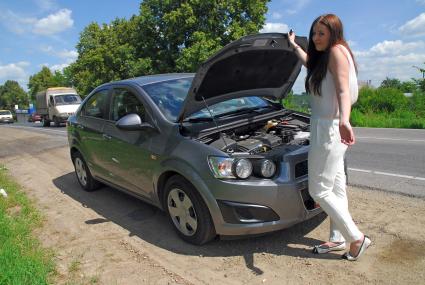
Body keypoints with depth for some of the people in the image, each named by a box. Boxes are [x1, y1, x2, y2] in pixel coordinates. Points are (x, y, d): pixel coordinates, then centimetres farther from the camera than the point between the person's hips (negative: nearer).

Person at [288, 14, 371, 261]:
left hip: (330, 128, -11)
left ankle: (357, 238, 9)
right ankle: (337, 239, 27)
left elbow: (343, 90, -26)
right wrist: (294, 45, 52)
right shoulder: (324, 56, 16)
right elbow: (310, 63, 40)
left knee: (319, 190, -3)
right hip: (328, 129, 11)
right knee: (336, 187, 14)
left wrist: (344, 120, -42)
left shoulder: (337, 51, -11)